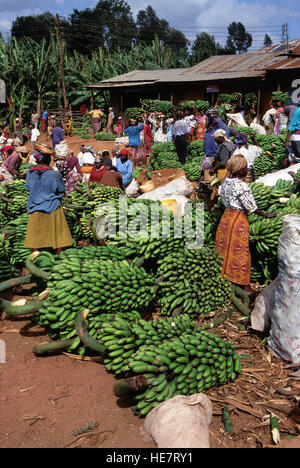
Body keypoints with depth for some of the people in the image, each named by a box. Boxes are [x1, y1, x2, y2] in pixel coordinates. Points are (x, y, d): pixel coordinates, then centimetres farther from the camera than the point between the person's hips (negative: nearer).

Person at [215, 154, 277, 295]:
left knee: (224, 250, 16)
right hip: (238, 220, -7)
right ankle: (246, 286, 14)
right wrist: (266, 215, -3)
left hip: (226, 216, 7)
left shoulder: (225, 182, 1)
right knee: (240, 253, 3)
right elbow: (251, 207, -16)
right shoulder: (242, 186, -20)